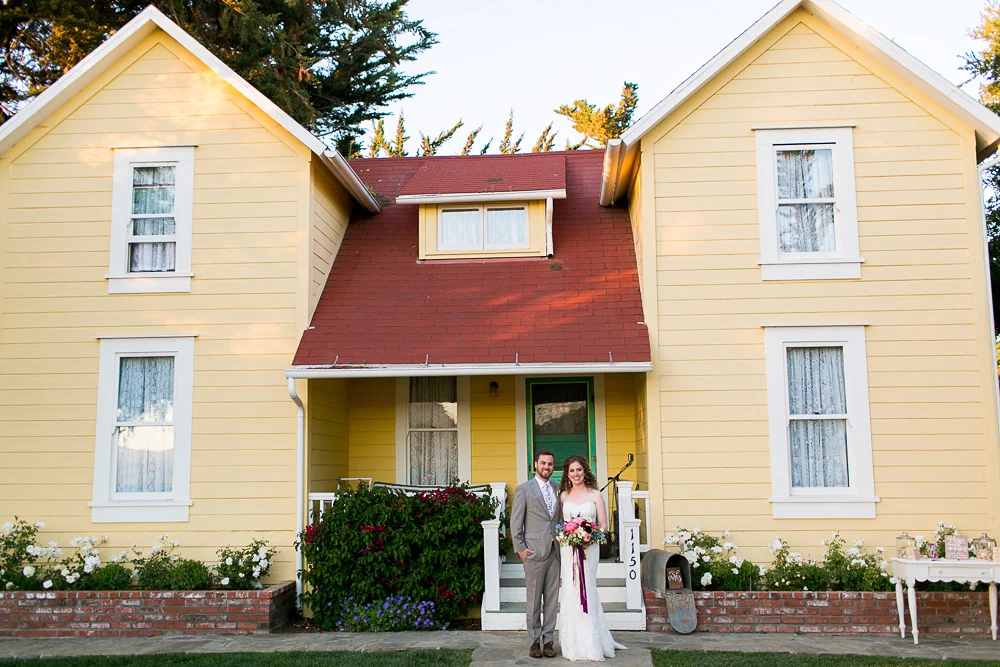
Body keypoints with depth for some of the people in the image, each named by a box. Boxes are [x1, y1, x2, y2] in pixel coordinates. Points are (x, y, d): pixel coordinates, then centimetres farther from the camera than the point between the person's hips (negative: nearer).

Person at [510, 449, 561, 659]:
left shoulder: (557, 490, 13)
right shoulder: (524, 489, -2)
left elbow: (559, 519, 16)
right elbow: (515, 522, -3)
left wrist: (563, 543, 6)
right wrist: (520, 548, -8)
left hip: (554, 552, 5)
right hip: (534, 552, -4)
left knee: (552, 599, 6)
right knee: (534, 600, 3)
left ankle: (548, 640, 13)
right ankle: (535, 641, 12)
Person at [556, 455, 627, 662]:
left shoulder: (595, 495, 1)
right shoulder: (563, 495, 8)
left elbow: (603, 526, 1)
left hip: (589, 549, -2)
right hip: (568, 549, 2)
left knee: (586, 592, -2)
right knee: (570, 593, 2)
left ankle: (590, 644, 10)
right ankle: (574, 645, 12)